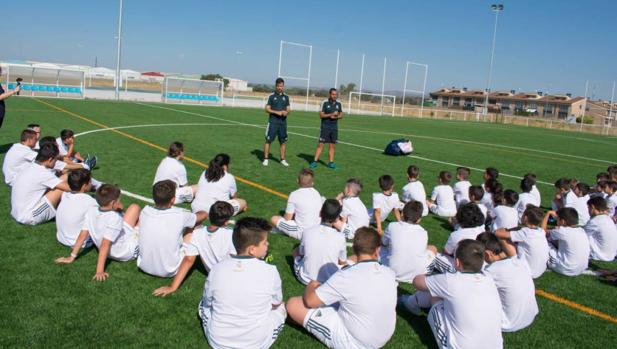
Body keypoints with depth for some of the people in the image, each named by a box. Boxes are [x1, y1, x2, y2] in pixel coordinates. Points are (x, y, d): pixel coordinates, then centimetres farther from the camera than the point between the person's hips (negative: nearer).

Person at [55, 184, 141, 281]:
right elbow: (105, 245, -34)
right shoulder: (115, 219, -31)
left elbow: (82, 235, -13)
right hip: (128, 252, -7)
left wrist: (72, 257, -3)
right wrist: (100, 271, -34)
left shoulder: (91, 212, -13)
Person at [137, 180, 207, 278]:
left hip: (144, 267, 4)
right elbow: (204, 214, 1)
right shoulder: (179, 216, -20)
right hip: (169, 272, -4)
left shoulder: (144, 212, -11)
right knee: (192, 229, 9)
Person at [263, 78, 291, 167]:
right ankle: (265, 159, 2)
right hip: (273, 122, -4)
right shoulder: (272, 96, 1)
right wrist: (277, 112, -15)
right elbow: (267, 109, -2)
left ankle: (282, 159, 18)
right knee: (268, 140, -6)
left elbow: (288, 109, 13)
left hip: (283, 122, 4)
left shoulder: (286, 97, 11)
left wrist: (286, 112, -11)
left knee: (283, 141, 7)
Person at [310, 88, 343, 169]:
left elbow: (341, 115, 13)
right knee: (320, 144, -6)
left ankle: (331, 162, 11)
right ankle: (314, 161, -2)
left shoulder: (339, 104, 6)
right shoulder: (324, 103, -7)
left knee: (332, 146, 5)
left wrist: (336, 117, -9)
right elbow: (321, 115, -9)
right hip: (325, 126, -4)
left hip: (334, 127, 4)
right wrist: (331, 114, -20)